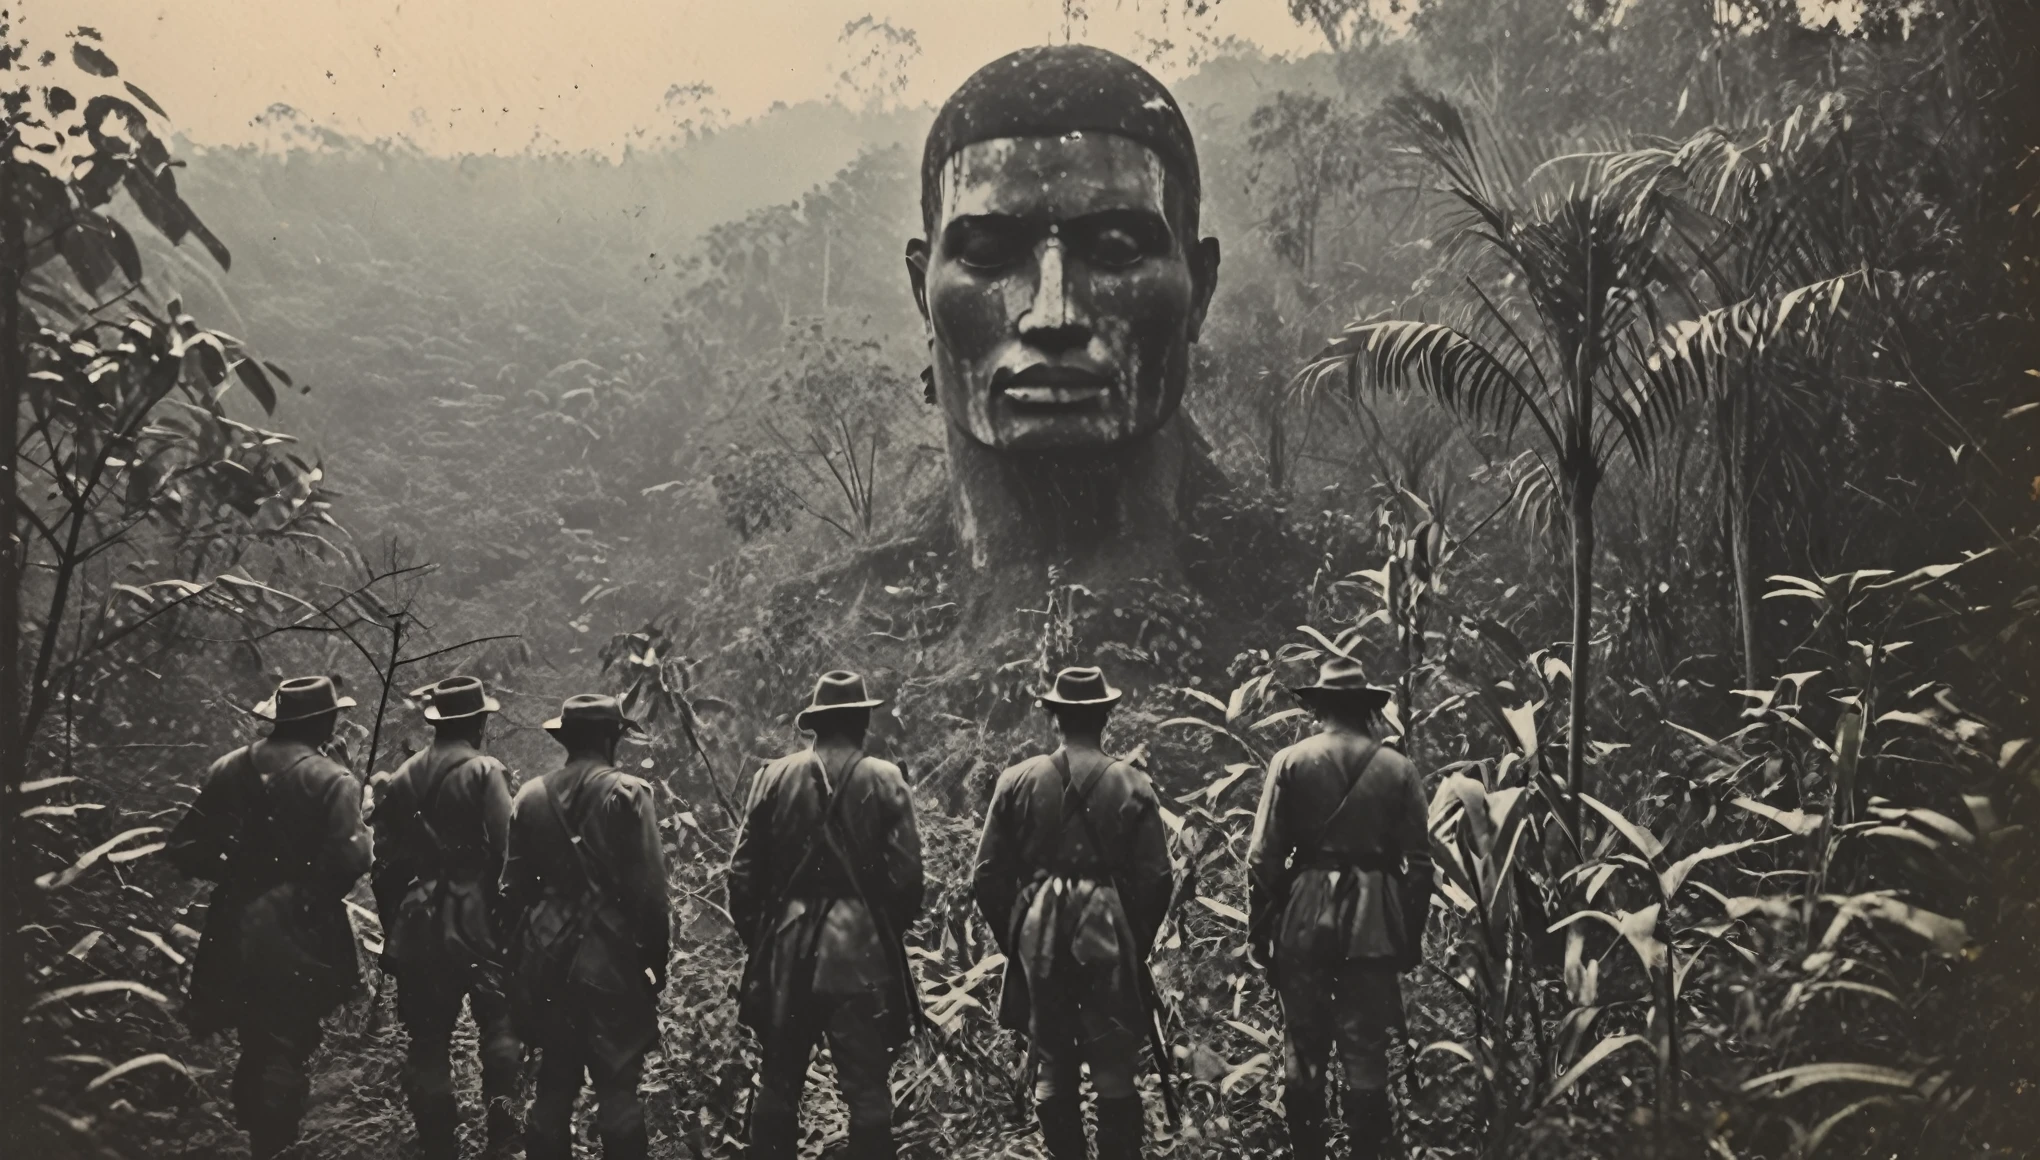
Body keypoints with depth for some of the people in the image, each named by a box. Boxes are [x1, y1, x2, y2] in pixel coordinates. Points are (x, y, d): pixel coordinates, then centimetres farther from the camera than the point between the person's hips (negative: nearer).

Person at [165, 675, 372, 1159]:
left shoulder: (227, 770, 1)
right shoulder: (331, 781, -14)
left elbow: (183, 849, 2)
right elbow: (348, 860, -22)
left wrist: (238, 873, 15)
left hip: (236, 935, 5)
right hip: (297, 936, -5)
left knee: (255, 1048, 20)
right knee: (285, 1052, 3)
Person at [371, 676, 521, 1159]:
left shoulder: (401, 779, 8)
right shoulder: (484, 773, -8)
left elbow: (386, 863, 10)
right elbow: (506, 853, -14)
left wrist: (394, 931, 17)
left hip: (417, 928, 4)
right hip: (477, 920, -4)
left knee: (427, 1040, 10)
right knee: (500, 1023, 12)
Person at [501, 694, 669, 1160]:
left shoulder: (531, 795, 4)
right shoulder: (628, 793, -10)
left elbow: (513, 886, 8)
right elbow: (648, 887, -11)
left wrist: (521, 954, 18)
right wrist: (656, 956, -2)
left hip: (548, 962, 5)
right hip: (612, 961, -4)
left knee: (554, 1082, 13)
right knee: (618, 1087, 1)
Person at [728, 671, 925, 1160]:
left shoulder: (773, 778, 1)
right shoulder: (886, 781, -4)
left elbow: (743, 872, 2)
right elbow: (906, 874, -7)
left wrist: (758, 937, 13)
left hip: (785, 952, 2)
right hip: (863, 953, -2)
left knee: (778, 1085, 12)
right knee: (867, 1088, 3)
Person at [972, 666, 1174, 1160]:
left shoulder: (1018, 781, -1)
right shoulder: (1132, 786, -4)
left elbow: (988, 875, 1)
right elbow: (1156, 879, -4)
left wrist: (1013, 939, 13)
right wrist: (1137, 943, 9)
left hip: (1039, 939, 2)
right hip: (1109, 936, -1)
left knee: (1052, 1069, 11)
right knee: (1115, 1072, 6)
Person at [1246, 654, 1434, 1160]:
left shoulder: (1291, 762, -2)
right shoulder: (1399, 769, 2)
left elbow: (1264, 855, -5)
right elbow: (1419, 862, 3)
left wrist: (1259, 927, 3)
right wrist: (1413, 935, 11)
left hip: (1304, 918, -1)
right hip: (1374, 923, 1)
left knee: (1303, 1047, 10)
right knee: (1367, 1050, 7)